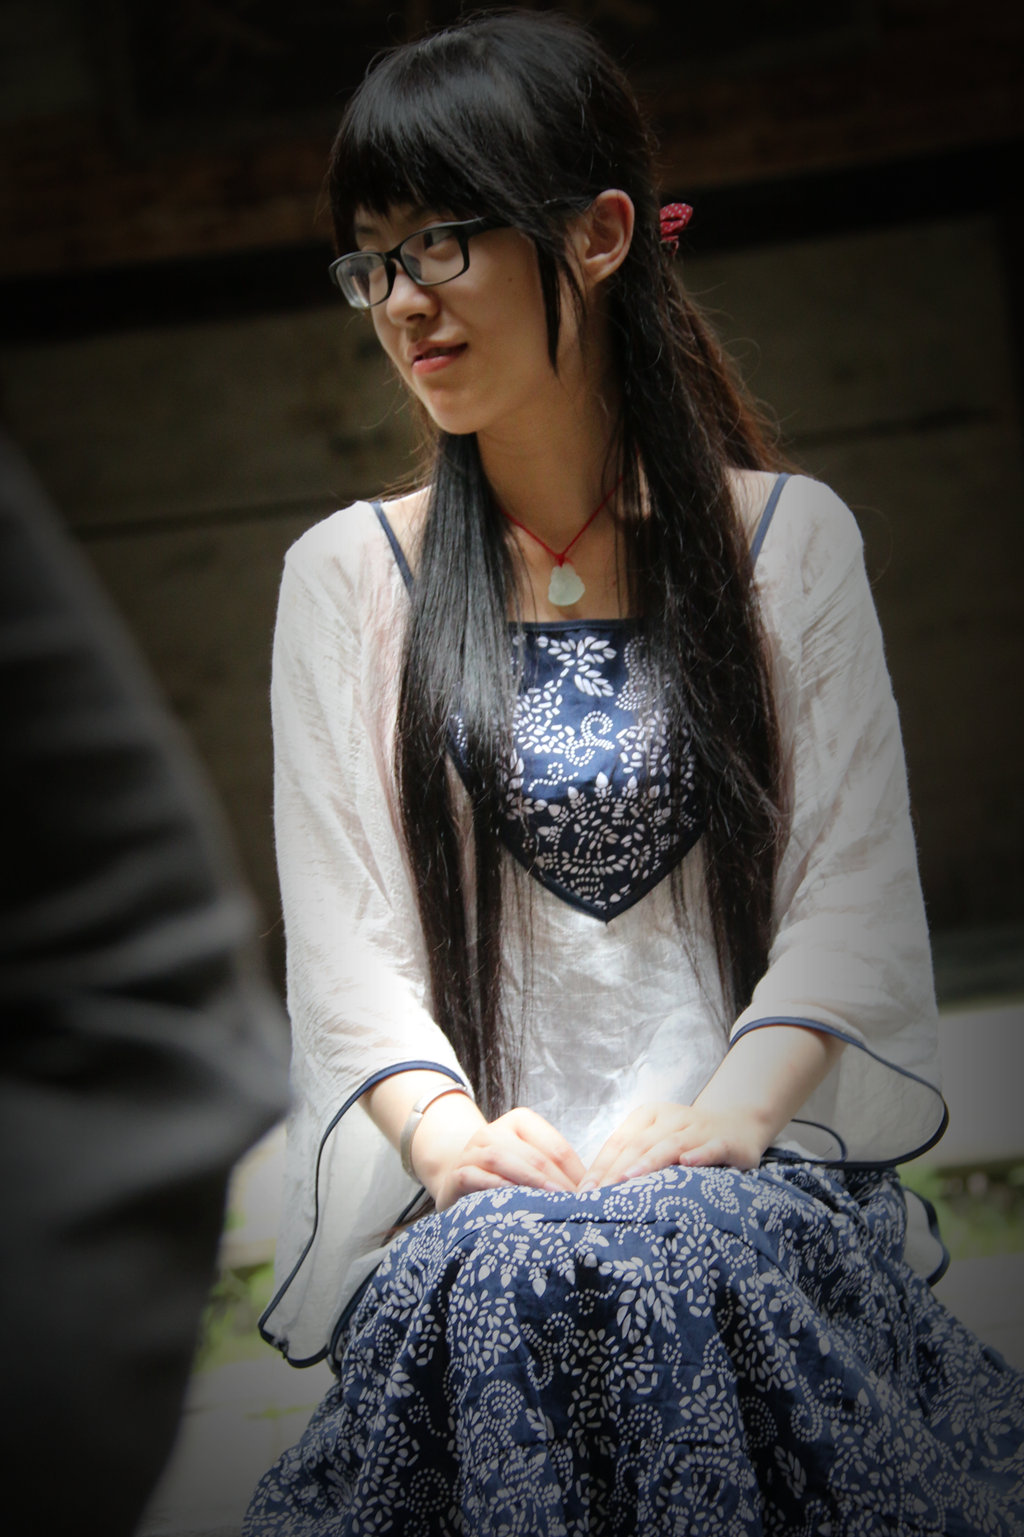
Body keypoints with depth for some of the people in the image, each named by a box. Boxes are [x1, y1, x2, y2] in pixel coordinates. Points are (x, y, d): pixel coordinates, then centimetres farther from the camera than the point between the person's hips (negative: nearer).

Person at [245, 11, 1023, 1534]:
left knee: (701, 1265, -34)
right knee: (497, 1284, -34)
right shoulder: (346, 578, 12)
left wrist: (726, 1117, -14)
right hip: (469, 1192, 0)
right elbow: (341, 935, 5)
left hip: (747, 1169, 0)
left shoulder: (789, 539, 10)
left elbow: (853, 894, 3)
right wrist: (446, 1131, -14)